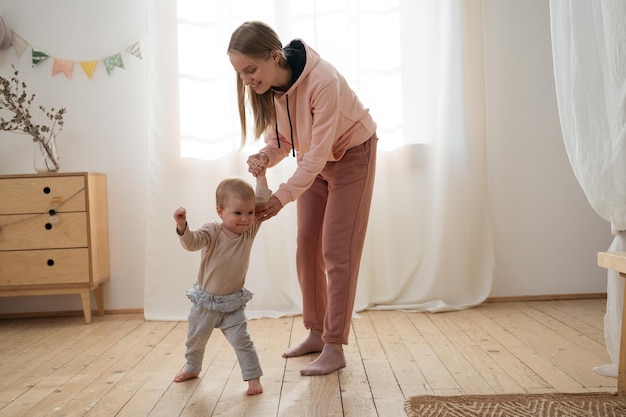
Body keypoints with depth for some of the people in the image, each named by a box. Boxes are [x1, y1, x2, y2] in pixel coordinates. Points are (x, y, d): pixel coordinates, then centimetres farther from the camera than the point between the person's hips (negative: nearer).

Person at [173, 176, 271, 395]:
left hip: (232, 303, 0)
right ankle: (192, 367, 47)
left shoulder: (250, 231, -9)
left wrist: (261, 178, 2)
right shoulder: (213, 231, -20)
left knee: (242, 341, -7)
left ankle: (253, 377, 8)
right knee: (195, 339, 21)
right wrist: (182, 227, -54)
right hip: (205, 301, 0)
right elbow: (192, 242, -36)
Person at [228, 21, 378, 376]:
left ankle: (335, 348, -2)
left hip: (351, 154, -6)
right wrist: (264, 157, -27)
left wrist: (283, 196, -34)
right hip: (313, 159, 7)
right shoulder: (263, 86, -15)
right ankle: (316, 333, 19)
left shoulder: (323, 81, -36)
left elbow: (319, 151, -31)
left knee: (336, 251, -9)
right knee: (307, 246, 6)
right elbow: (279, 138, -4)